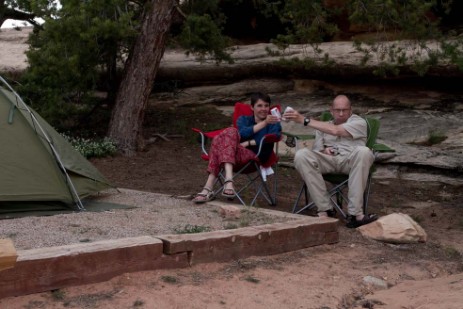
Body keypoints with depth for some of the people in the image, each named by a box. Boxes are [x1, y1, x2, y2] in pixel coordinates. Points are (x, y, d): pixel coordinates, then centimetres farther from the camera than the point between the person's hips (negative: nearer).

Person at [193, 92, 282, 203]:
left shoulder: (274, 123, 18)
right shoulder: (243, 119, 25)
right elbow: (243, 133, 0)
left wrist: (248, 143, -11)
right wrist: (264, 123, -9)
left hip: (256, 157, -3)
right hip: (237, 154, 3)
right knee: (231, 131, -25)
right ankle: (228, 181, -41)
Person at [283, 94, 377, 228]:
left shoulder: (359, 122, 12)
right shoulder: (322, 126, 29)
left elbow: (335, 130, -6)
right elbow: (316, 149, 20)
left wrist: (304, 120, -11)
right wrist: (323, 150, -6)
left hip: (350, 161, -3)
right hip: (327, 161, 3)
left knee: (363, 152, -37)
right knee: (301, 155, -26)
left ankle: (355, 214, -38)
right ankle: (324, 210, -27)